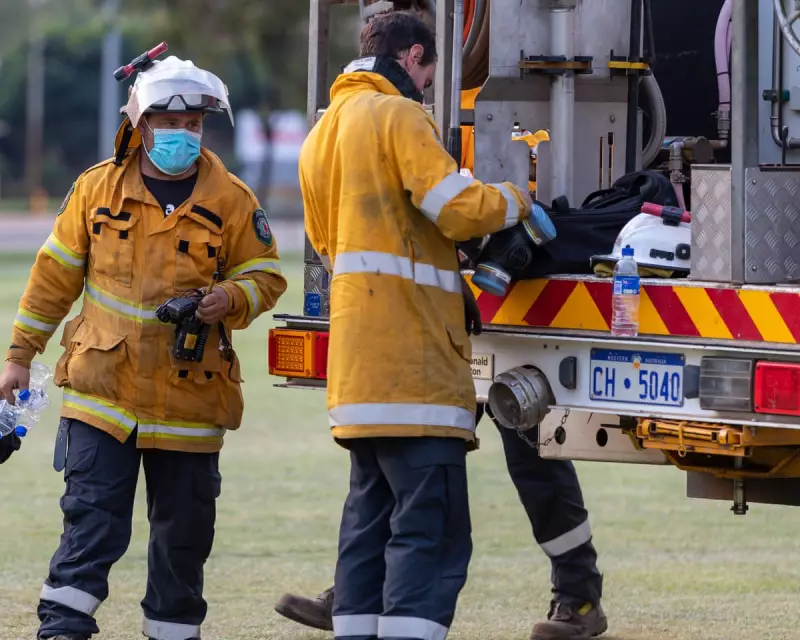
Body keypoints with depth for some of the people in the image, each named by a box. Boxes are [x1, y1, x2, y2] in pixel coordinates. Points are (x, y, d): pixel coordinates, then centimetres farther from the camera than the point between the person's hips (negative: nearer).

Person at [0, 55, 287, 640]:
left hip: (190, 394, 1)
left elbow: (265, 275, 7)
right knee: (92, 512, -9)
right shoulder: (97, 188, 3)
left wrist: (230, 299, -16)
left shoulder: (230, 200, 0)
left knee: (184, 525, 9)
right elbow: (56, 274, 10)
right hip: (103, 391, -1)